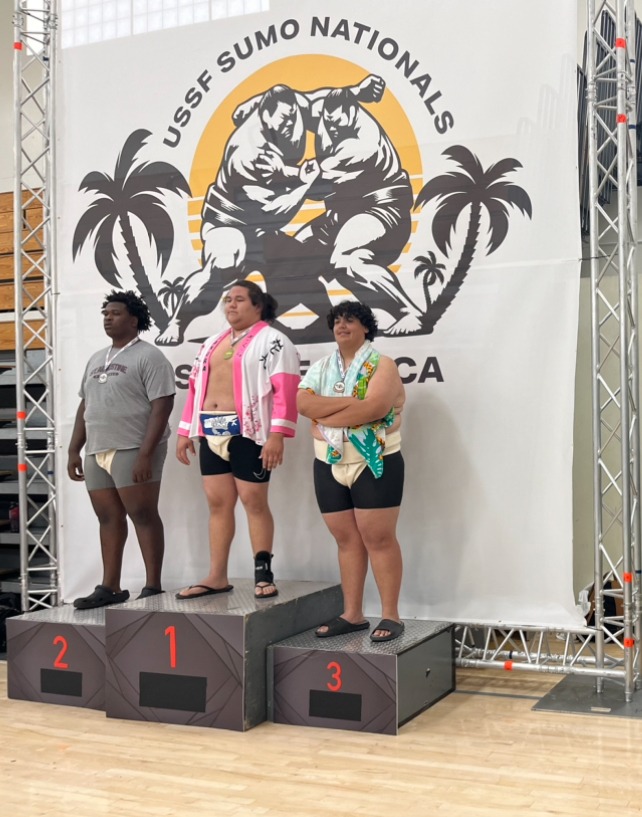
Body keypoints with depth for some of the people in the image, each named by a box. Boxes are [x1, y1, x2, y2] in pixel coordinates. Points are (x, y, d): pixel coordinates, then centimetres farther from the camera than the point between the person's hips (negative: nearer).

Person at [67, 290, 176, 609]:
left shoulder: (149, 357, -5)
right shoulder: (96, 359, 19)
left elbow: (162, 406, -13)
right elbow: (84, 407, 22)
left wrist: (145, 454, -20)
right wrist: (74, 450, 16)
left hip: (133, 451, -7)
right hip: (97, 452, 8)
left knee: (143, 516, -4)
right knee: (108, 519, 10)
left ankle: (153, 587, 1)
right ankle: (110, 588, 16)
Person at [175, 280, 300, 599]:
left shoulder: (272, 341, -4)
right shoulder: (212, 343, 20)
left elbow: (285, 390, -13)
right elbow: (195, 388, 20)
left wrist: (277, 435, -22)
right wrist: (185, 431, 14)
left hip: (248, 432, -7)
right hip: (212, 432, 7)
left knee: (253, 501, -3)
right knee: (217, 502, 7)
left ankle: (263, 574, 6)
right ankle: (217, 576, 12)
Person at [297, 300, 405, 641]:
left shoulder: (381, 365, -4)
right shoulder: (320, 368, 11)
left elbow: (375, 407, -21)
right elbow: (303, 404, -6)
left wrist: (325, 420, -14)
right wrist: (350, 401, -16)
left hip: (374, 464, -5)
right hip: (329, 465, 5)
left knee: (379, 538, -4)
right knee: (346, 539, 9)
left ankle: (390, 615, 3)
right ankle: (352, 614, 16)